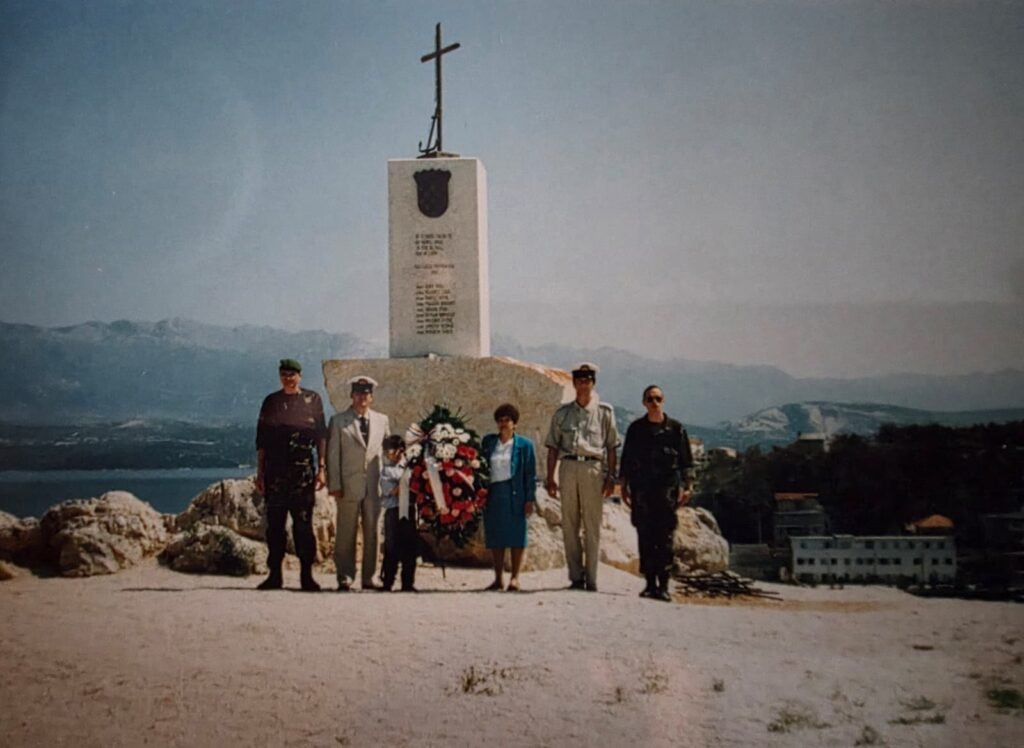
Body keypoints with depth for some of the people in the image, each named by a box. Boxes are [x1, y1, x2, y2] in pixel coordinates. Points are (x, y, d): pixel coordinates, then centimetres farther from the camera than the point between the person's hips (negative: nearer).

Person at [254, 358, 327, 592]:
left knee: (303, 524, -3)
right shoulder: (271, 402, 10)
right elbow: (261, 440, 11)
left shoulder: (312, 400, 4)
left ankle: (307, 575, 2)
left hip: (303, 472, -2)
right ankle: (274, 575, 11)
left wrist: (321, 468, -3)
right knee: (274, 525, 4)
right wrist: (260, 472, 7)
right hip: (275, 473, 2)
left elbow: (321, 436, 4)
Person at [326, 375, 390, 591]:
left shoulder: (382, 420, 13)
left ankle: (368, 577, 13)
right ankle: (345, 577, 7)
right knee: (346, 533, 0)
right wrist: (334, 485, -6)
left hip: (374, 486, 3)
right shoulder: (338, 421, 4)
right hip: (349, 486, -3)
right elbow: (333, 454, 1)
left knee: (372, 532, 5)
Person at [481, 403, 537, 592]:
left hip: (515, 496, -3)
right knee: (495, 537, 6)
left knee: (516, 535, -2)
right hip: (493, 495, 3)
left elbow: (531, 474, 1)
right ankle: (498, 578, 13)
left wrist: (530, 499, -6)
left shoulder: (524, 445, 2)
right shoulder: (488, 442, 11)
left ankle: (515, 578, 4)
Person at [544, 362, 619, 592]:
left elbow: (611, 446, 8)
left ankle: (591, 579, 0)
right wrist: (550, 478, 6)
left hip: (593, 468, -2)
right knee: (569, 524, 2)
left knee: (592, 525, -3)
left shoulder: (604, 411, 10)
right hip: (568, 467, 2)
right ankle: (576, 577, 7)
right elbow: (553, 446, 13)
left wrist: (611, 476, 0)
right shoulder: (562, 413, 14)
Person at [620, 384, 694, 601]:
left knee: (665, 538, -6)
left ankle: (663, 585, -4)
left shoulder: (675, 428, 6)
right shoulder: (635, 428, 10)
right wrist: (624, 486, 9)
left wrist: (687, 486, -3)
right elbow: (626, 460, 14)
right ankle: (650, 583, 8)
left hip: (667, 488, -2)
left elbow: (686, 461, 5)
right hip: (641, 488, 2)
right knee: (645, 538, 2)